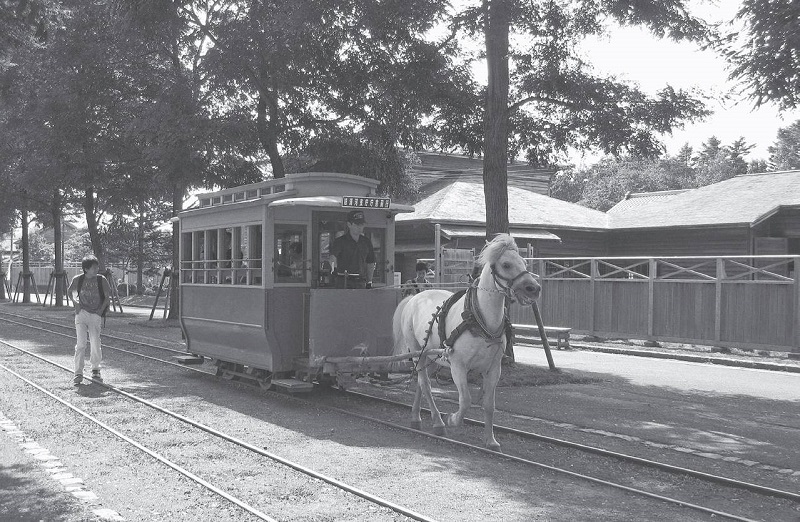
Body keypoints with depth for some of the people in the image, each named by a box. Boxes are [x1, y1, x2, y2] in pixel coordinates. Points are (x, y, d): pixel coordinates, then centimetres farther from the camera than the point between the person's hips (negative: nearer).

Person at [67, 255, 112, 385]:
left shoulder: (102, 280, -2)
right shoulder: (78, 279, 0)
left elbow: (108, 297, 6)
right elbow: (70, 291, 20)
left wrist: (101, 310, -3)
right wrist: (76, 302, 6)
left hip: (95, 315, 0)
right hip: (81, 314, 0)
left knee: (95, 344, -4)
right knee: (81, 344, -8)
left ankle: (95, 370, 19)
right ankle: (78, 374, -4)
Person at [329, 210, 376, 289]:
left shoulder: (366, 242, 13)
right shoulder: (340, 241, -3)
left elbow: (370, 263, 20)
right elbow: (333, 256, -21)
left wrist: (369, 282, 16)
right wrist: (334, 268, -41)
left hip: (361, 282, 4)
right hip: (343, 282, -4)